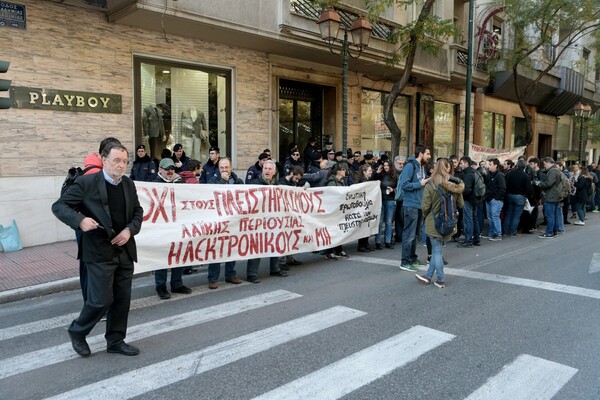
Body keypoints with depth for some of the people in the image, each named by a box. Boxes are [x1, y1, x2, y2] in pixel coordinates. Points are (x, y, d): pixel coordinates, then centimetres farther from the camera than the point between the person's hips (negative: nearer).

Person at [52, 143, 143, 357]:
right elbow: (59, 206, -6)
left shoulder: (129, 184, 8)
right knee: (102, 300, -3)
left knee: (122, 299, 10)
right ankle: (77, 331, 25)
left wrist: (130, 229, -4)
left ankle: (116, 341, 27)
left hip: (125, 251, 6)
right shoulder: (86, 183, -9)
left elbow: (137, 211, 16)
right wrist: (80, 220, -24)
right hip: (100, 253, -6)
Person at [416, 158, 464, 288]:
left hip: (434, 223, -4)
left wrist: (426, 215, 7)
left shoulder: (430, 185, -14)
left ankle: (440, 280, 14)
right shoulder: (455, 184, -5)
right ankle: (428, 276, 23)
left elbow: (425, 206, -14)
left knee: (437, 251, 8)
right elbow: (460, 204, 3)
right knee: (437, 250, 15)